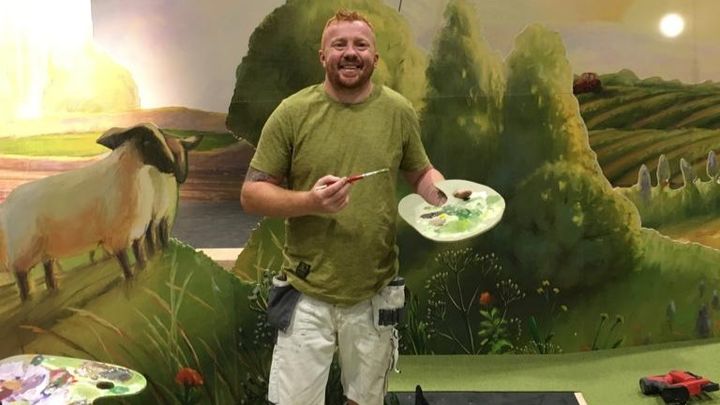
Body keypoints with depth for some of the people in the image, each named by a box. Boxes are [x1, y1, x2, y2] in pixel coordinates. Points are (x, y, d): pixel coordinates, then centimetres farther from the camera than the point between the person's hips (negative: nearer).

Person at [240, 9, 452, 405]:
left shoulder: (399, 111, -2)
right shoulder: (293, 112, -8)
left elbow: (422, 173, 12)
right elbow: (251, 194, -6)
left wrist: (445, 196, -10)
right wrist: (308, 201, -24)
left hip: (375, 295, 2)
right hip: (308, 295, -2)